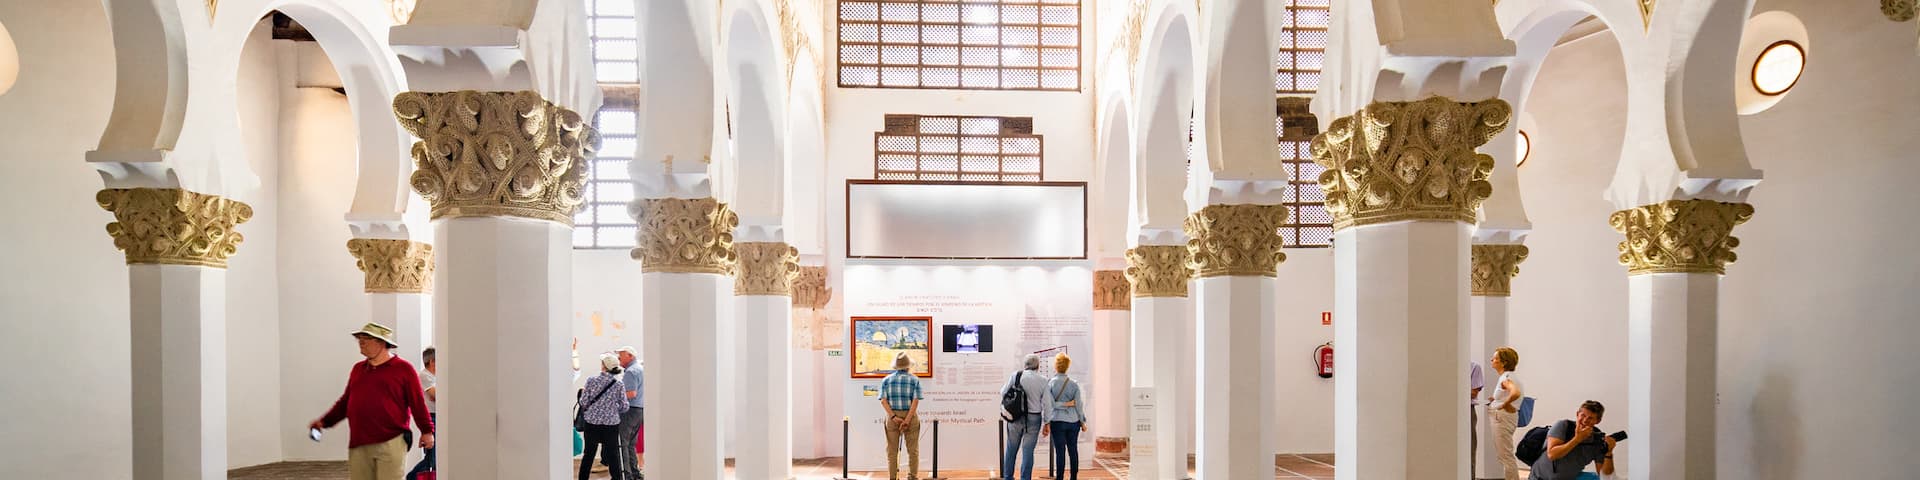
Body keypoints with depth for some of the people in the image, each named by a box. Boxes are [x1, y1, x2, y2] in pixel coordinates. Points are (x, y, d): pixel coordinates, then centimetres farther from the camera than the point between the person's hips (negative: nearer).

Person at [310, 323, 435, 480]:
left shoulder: (403, 368, -1)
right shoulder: (358, 369, 16)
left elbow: (418, 402, -3)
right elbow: (346, 401, 21)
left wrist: (427, 431, -6)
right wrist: (325, 421, 12)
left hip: (391, 443, -5)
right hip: (358, 445, 6)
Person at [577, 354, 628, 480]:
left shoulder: (591, 380, -7)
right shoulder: (618, 384, -6)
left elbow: (584, 402, -5)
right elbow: (624, 407, -3)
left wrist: (583, 392, 15)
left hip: (592, 423, 0)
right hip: (611, 424, 0)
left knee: (588, 454, 13)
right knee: (613, 455, 7)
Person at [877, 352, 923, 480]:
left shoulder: (887, 380, 5)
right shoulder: (914, 379, 0)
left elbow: (883, 401, -7)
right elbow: (915, 401, -11)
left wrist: (894, 417, -13)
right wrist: (907, 420, -14)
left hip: (892, 417, 1)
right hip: (910, 416, -1)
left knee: (892, 450, 7)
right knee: (913, 449, 7)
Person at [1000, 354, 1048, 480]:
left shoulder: (1016, 375, -6)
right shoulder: (1043, 381, -6)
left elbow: (1003, 393, 1)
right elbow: (1045, 405, -4)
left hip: (1015, 417, 1)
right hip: (1034, 418, -1)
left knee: (1011, 449, 14)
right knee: (1028, 451, 5)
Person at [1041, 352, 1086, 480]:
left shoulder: (1050, 383, -6)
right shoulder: (1074, 384, 2)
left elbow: (1048, 405, -7)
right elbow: (1079, 404, 4)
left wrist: (1046, 423, -2)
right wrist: (1083, 421, 12)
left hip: (1057, 421, -2)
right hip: (1073, 421, 2)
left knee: (1060, 451, -1)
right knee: (1073, 450, 10)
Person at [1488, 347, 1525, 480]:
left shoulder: (1506, 378, -17)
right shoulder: (1505, 377, 11)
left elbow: (1515, 393, -36)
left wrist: (1505, 404, -21)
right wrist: (1494, 400, 14)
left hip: (1503, 417, -10)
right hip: (1499, 418, 10)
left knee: (1505, 455, -3)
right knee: (1501, 454, 17)